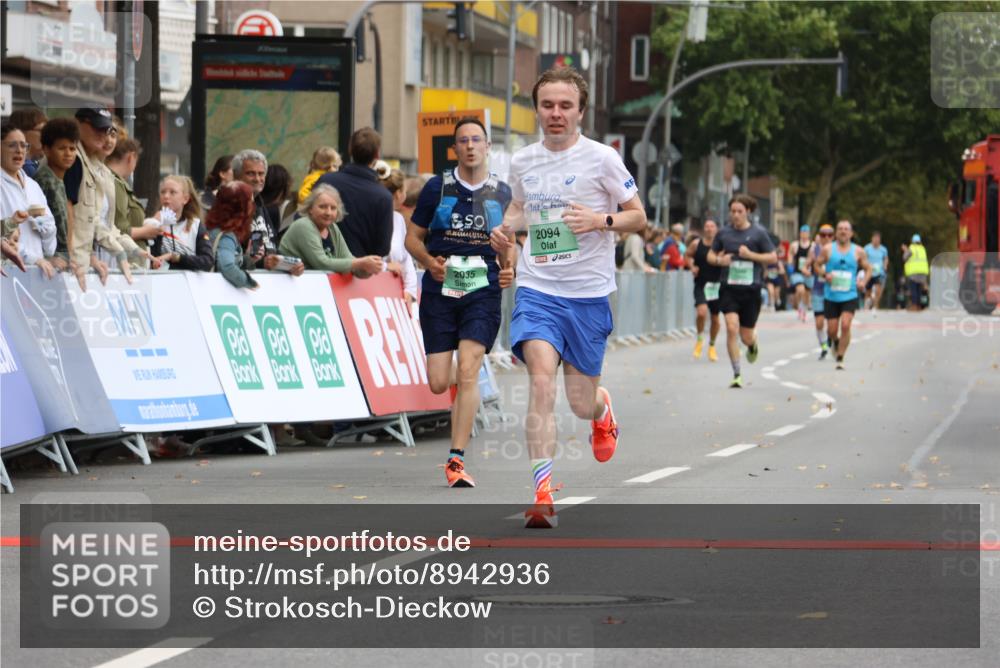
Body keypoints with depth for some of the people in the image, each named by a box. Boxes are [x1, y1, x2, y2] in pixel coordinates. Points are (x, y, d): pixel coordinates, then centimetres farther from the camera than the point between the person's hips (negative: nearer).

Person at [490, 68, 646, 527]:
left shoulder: (601, 158, -5)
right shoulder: (523, 162, 6)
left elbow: (638, 217, 1)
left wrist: (601, 220, -18)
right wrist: (506, 228, 4)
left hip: (589, 295, -1)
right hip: (537, 288, 1)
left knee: (581, 406, 6)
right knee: (541, 381, -21)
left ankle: (602, 407, 47)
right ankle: (542, 494, -23)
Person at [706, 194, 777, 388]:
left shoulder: (758, 233, -1)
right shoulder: (724, 233, 5)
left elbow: (773, 257, 0)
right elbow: (711, 255, 16)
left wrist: (751, 255, -13)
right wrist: (719, 260, -7)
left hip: (751, 290, -1)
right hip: (729, 288, 1)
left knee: (746, 336, 5)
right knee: (732, 328, -16)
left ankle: (753, 346, 45)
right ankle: (737, 374, -8)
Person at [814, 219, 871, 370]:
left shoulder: (858, 251, 2)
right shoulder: (828, 249, 1)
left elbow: (867, 268, 13)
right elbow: (817, 265, 9)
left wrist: (863, 281, -5)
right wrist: (824, 275, -11)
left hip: (850, 296, -1)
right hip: (831, 296, 1)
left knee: (845, 325, -19)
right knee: (832, 330, 4)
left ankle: (840, 359, -10)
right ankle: (835, 341, 41)